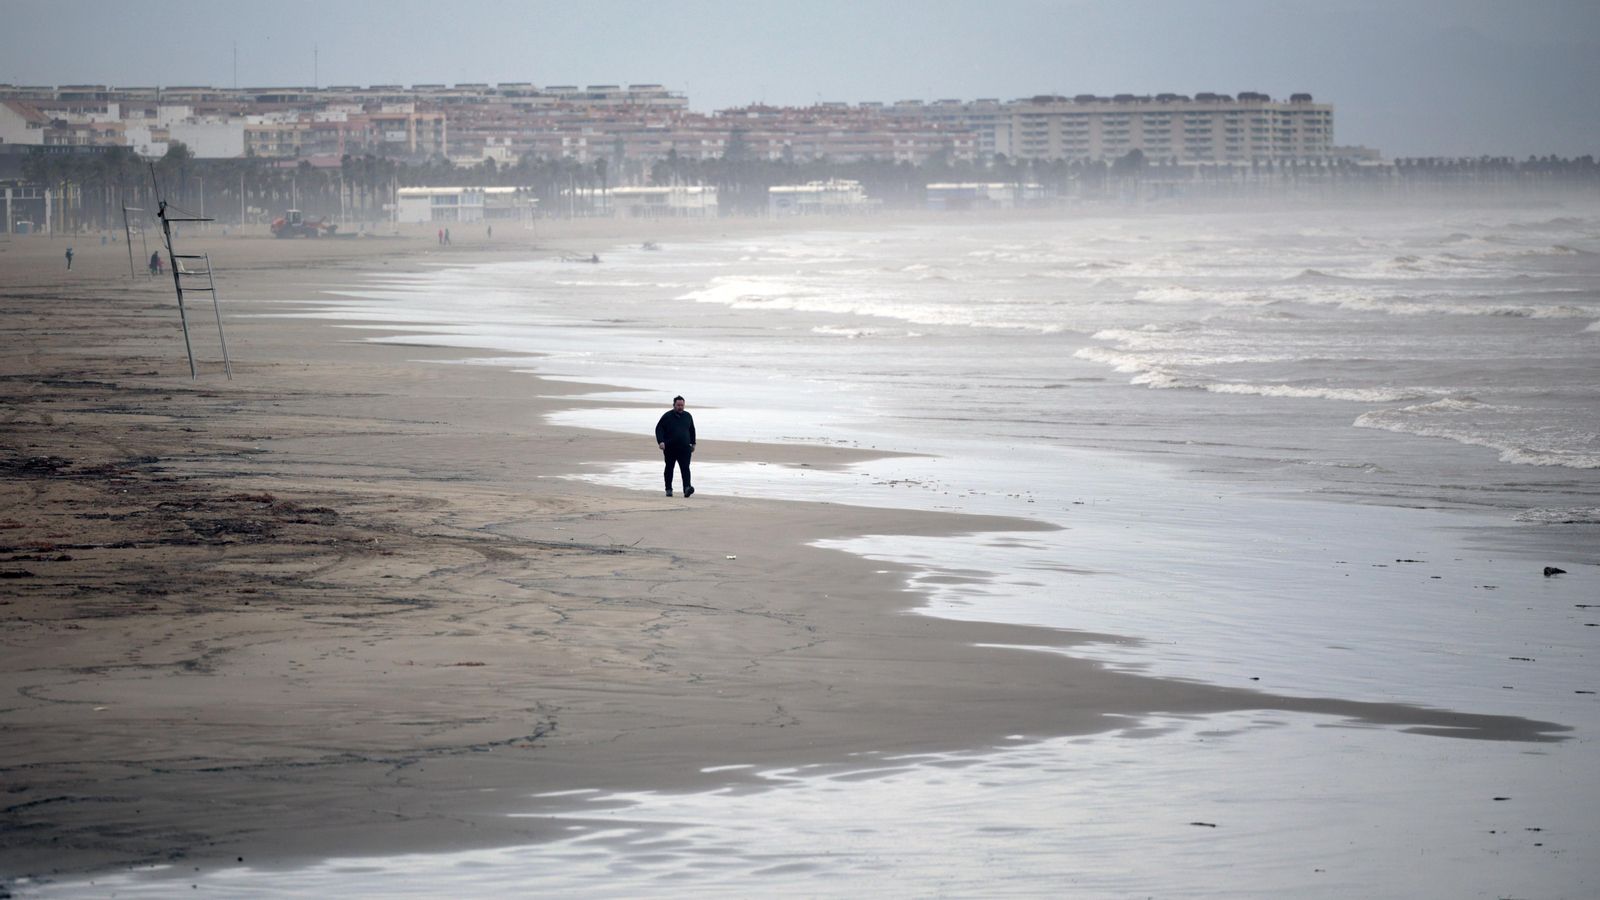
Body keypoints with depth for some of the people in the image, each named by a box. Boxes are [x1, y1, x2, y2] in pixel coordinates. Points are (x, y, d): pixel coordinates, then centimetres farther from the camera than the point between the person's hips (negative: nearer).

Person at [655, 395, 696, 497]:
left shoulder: (688, 416, 11)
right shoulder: (667, 416, -1)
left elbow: (692, 430, 23)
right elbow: (659, 429, -4)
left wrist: (693, 443, 21)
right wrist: (660, 441, -18)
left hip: (684, 448, 1)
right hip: (670, 448, -1)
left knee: (685, 468, -13)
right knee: (669, 468, 9)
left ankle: (687, 488, -25)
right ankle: (669, 489, 19)